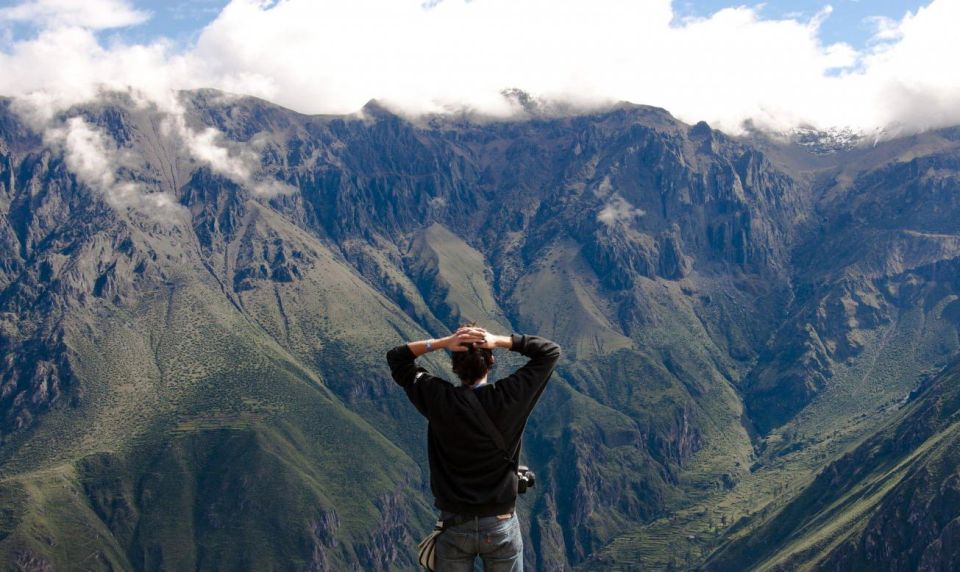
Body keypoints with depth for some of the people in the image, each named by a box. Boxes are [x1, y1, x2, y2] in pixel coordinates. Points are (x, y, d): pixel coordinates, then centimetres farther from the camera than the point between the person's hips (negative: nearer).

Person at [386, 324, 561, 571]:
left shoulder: (439, 400, -14)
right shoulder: (508, 397, -16)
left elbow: (396, 357, -1)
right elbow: (551, 351, -4)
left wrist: (442, 342, -14)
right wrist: (499, 341, -15)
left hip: (454, 526, 1)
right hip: (501, 525, 0)